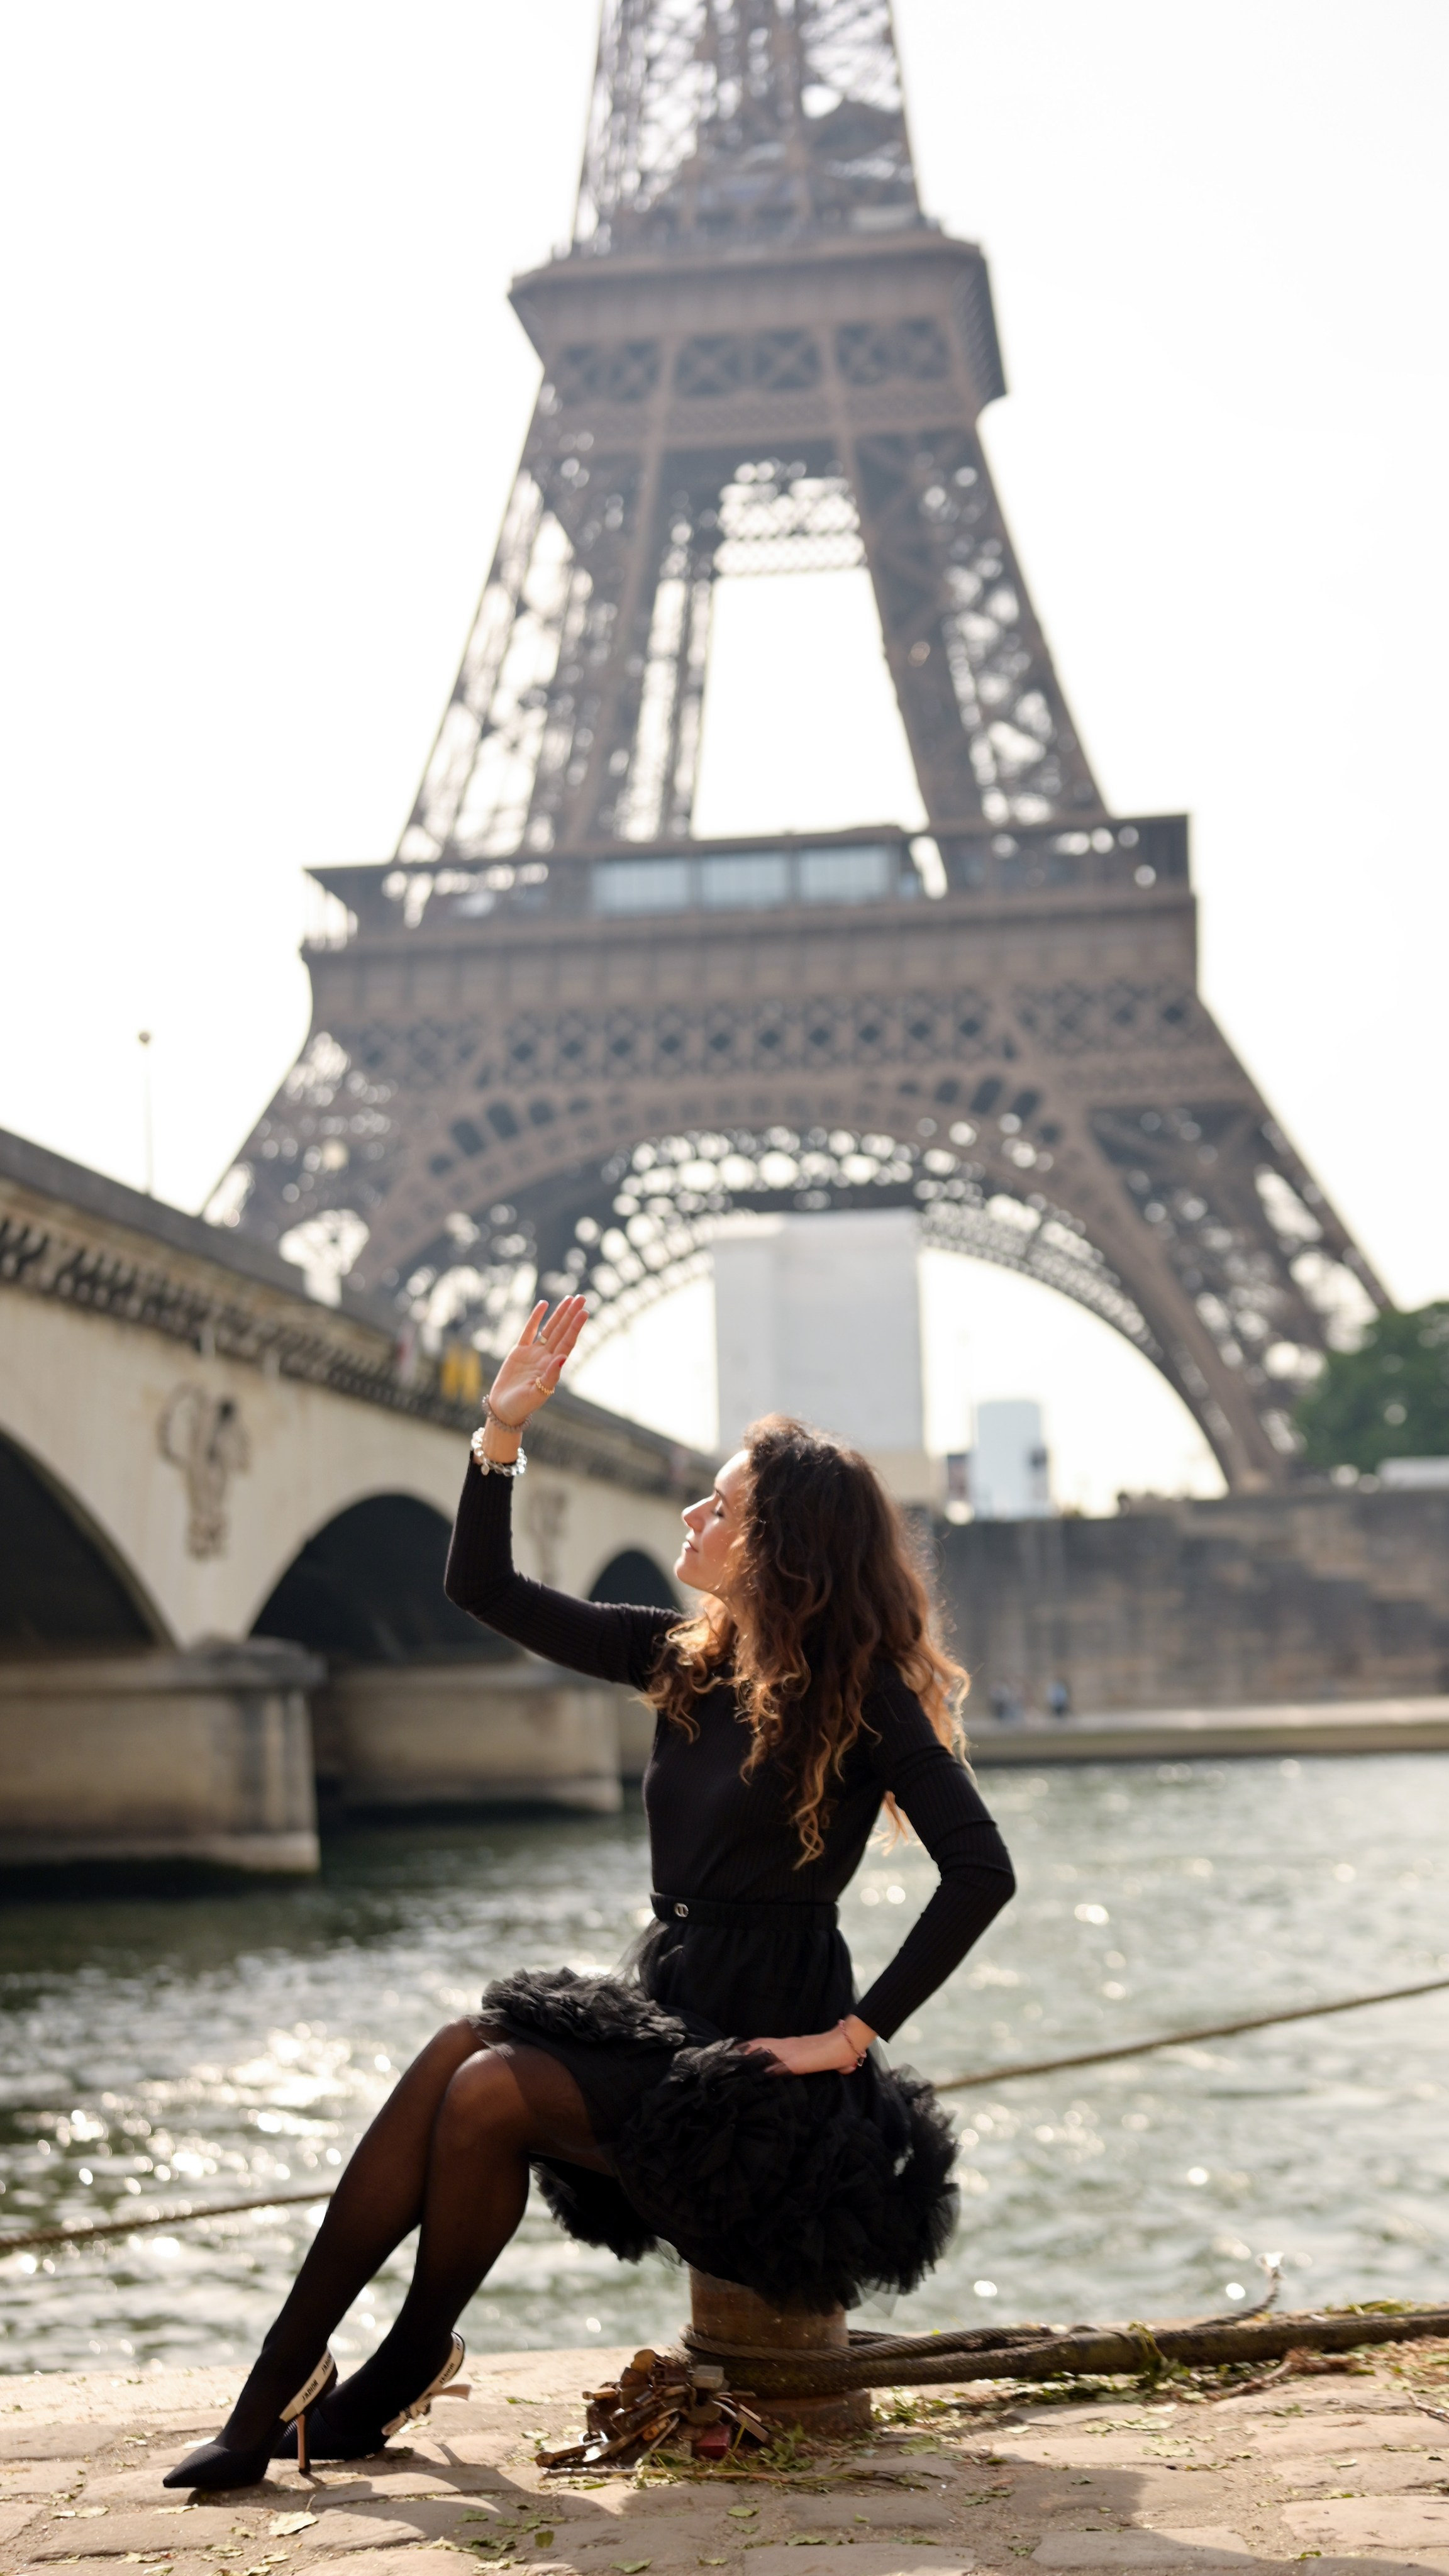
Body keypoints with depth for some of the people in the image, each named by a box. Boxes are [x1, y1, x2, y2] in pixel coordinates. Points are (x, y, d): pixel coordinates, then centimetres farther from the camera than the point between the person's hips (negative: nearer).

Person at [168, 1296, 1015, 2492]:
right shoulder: (686, 1658, 9)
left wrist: (854, 2035, -21)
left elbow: (981, 1871, -20)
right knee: (458, 2055, -17)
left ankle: (405, 2367, 0)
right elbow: (484, 1589, 12)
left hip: (765, 2056, -6)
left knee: (491, 2090, -22)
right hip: (668, 2007, 6)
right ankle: (278, 2391, -17)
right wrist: (504, 1428, 1)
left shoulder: (865, 1692, -11)